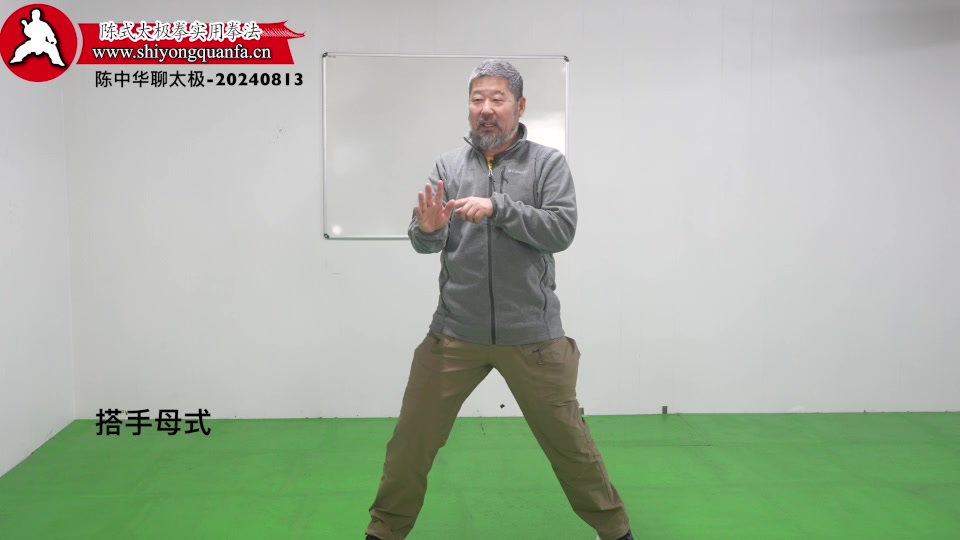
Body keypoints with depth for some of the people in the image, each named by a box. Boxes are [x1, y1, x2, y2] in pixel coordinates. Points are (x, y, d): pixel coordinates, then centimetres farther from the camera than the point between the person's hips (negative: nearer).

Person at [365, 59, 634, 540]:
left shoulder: (548, 163, -1)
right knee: (413, 437, 7)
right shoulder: (448, 165, 5)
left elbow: (561, 231, -13)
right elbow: (422, 243, -1)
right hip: (455, 332, 2)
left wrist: (497, 207, -24)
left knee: (567, 438, 10)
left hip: (531, 333, -1)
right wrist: (428, 229, -25)